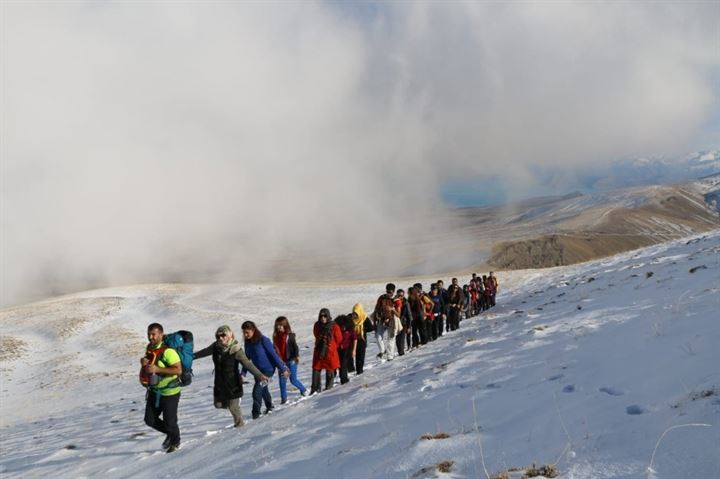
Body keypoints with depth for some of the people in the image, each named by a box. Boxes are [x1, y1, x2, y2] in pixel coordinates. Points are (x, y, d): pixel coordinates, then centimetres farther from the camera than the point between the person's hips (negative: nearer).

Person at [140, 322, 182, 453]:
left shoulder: (167, 351, -23)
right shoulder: (150, 347, 3)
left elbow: (178, 369, -28)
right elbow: (147, 362, 17)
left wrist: (157, 369, -31)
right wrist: (143, 362, -8)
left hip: (170, 392, -8)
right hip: (154, 391, 8)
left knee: (169, 421, 4)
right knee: (150, 420, 11)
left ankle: (175, 442, 32)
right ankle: (169, 434, 36)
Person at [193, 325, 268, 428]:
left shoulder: (235, 350, -20)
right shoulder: (216, 347, -5)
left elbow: (248, 364, -21)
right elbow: (204, 352, 14)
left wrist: (259, 375, -31)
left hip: (233, 383, -5)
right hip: (219, 383, 5)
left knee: (233, 407, 1)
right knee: (218, 404, 10)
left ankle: (239, 423, 27)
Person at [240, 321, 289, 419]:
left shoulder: (263, 340, -20)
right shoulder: (248, 343, 0)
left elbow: (274, 354, -17)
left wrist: (283, 369, -14)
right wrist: (243, 373, 3)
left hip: (268, 370, -7)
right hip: (257, 370, 7)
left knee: (257, 391, -16)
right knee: (263, 390, 24)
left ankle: (256, 413, -4)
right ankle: (269, 406, 47)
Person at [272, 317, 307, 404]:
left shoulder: (290, 335, -9)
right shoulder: (276, 336, 7)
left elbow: (295, 346, -9)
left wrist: (297, 356, -20)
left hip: (291, 361, -5)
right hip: (281, 361, 5)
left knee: (293, 380, -1)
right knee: (282, 380, 3)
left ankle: (303, 390, 26)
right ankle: (283, 398, 13)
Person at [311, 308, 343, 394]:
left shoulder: (334, 327, -12)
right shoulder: (317, 326, -1)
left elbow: (339, 339, 1)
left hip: (330, 352, -3)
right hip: (318, 351, 3)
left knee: (330, 371, 4)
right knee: (316, 370, 1)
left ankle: (329, 388, 17)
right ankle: (315, 389, 9)